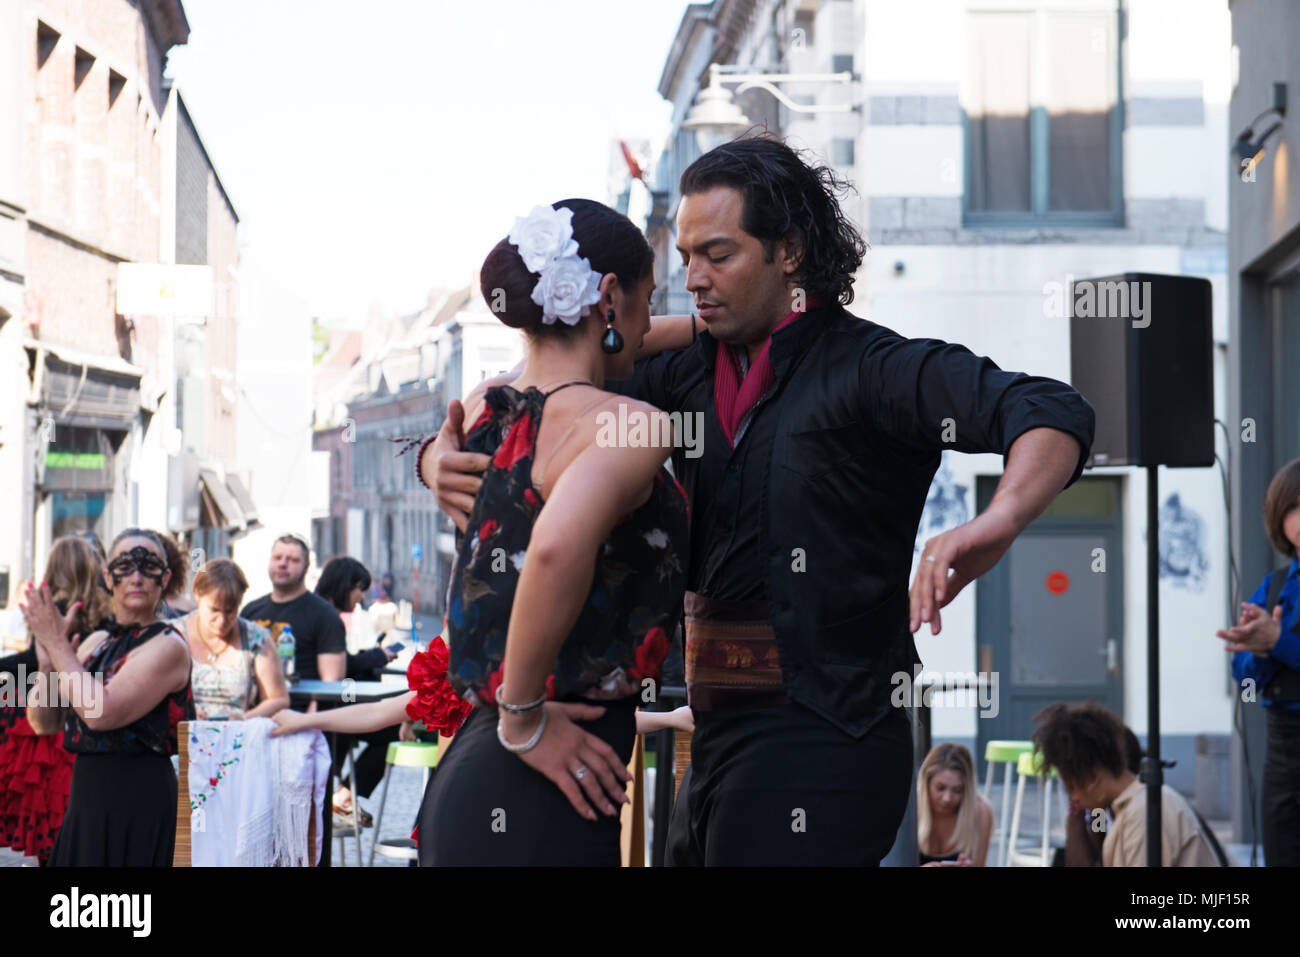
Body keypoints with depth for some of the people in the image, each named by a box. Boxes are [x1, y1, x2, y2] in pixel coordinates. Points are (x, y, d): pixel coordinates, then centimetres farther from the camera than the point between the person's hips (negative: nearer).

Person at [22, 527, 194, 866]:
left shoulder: (168, 646, -10)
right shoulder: (97, 642, 12)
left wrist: (57, 645, -14)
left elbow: (101, 713, -22)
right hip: (86, 802, 7)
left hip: (141, 805, -7)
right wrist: (49, 665, -6)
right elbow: (43, 723, 11)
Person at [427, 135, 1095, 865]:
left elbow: (1055, 417, -22)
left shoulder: (872, 371, -10)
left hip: (820, 741, -8)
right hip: (723, 736, 8)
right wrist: (444, 461, -9)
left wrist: (999, 522, -43)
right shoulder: (685, 379, 11)